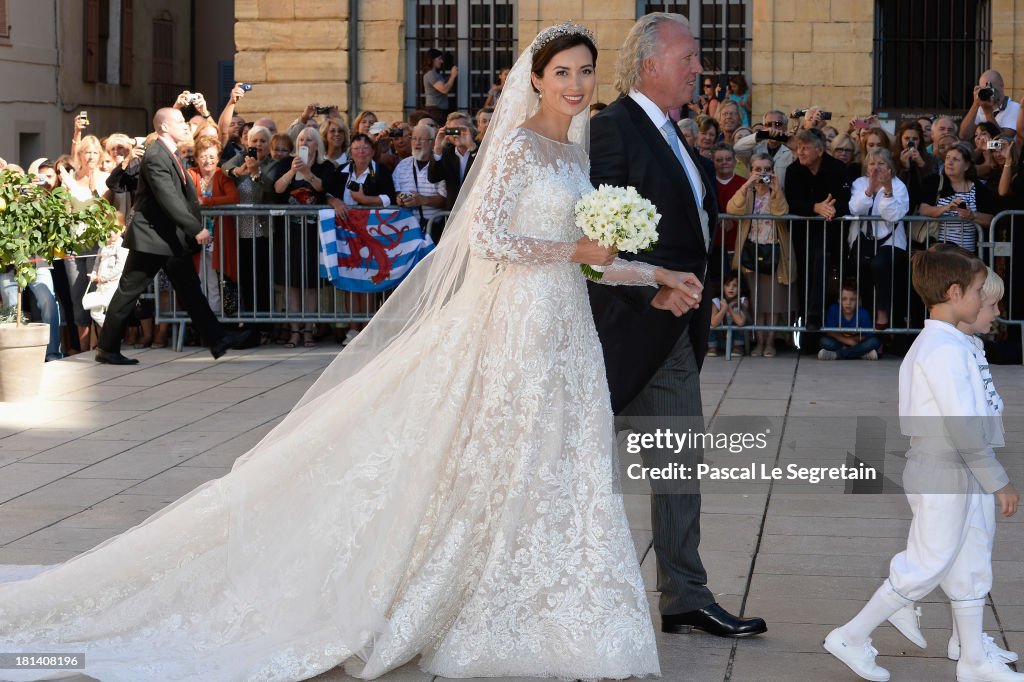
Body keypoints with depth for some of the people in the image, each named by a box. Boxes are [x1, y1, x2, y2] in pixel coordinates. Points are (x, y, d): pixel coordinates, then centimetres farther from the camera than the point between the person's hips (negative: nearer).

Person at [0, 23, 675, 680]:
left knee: (561, 473, 7)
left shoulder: (575, 151, 16)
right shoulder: (517, 145, -10)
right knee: (507, 469, -4)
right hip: (519, 323, -8)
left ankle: (547, 614, 14)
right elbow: (488, 241, -18)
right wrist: (574, 250, -15)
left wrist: (655, 273, 15)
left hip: (566, 329, 8)